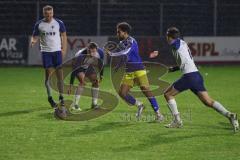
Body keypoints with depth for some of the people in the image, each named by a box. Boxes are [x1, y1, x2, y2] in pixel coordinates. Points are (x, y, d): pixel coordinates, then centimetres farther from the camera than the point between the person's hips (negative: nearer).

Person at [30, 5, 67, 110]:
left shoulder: (59, 23, 1)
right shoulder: (39, 24, 1)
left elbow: (64, 35, 8)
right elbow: (35, 37, 5)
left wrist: (64, 49, 1)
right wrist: (33, 41, -19)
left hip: (57, 51, 0)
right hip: (45, 51, 0)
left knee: (60, 74, -5)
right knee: (48, 73, -2)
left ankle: (61, 96, 3)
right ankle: (50, 97, 9)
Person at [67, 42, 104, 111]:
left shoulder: (100, 53, -27)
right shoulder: (81, 56, -41)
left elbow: (101, 64, -3)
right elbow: (74, 71, -36)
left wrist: (101, 75, 5)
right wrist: (71, 85, -36)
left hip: (88, 66, 5)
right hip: (78, 66, -5)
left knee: (96, 81, -6)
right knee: (82, 82, -25)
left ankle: (94, 103, 7)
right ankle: (75, 104, -23)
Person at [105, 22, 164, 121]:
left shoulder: (131, 41, -13)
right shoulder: (122, 43, 13)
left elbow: (125, 52, -29)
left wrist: (111, 54, -26)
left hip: (138, 70, -8)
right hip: (129, 72, 8)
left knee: (146, 91, -13)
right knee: (122, 93, -4)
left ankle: (158, 114, -7)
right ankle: (139, 105, 14)